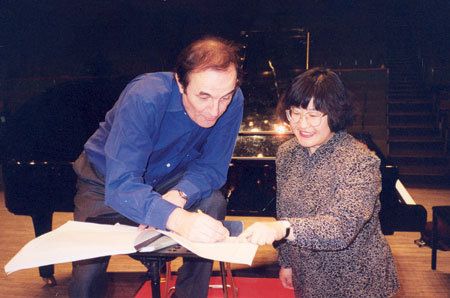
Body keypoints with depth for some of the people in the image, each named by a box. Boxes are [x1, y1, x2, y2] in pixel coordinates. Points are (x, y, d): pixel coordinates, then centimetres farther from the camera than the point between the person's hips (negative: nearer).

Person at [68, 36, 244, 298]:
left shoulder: (233, 102, -22)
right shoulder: (144, 99, -35)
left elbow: (212, 166, -14)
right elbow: (120, 186, -41)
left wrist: (178, 196, -35)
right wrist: (175, 218, -59)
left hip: (168, 178, 3)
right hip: (107, 181, -3)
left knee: (213, 203, -24)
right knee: (88, 272, -17)